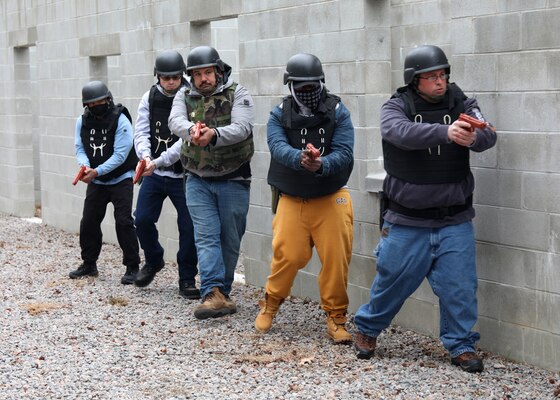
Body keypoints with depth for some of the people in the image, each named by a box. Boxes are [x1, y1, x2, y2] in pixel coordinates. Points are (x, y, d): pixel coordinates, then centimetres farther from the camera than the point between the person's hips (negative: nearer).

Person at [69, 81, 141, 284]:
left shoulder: (120, 120, -16)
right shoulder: (82, 121, 1)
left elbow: (120, 155, -20)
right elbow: (80, 148, -1)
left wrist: (97, 171, -28)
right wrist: (85, 166, -24)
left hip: (120, 179, -5)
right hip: (96, 182, 5)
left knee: (124, 222, -10)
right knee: (88, 222, 8)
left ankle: (132, 267, -2)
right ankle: (89, 264, 25)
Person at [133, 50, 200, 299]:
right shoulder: (150, 98, 3)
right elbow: (141, 132, -1)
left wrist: (159, 161, -27)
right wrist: (145, 156, -22)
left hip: (182, 174, -4)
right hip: (153, 174, 4)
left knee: (189, 226, -2)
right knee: (143, 219, 4)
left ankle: (187, 279, 12)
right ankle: (153, 261, 32)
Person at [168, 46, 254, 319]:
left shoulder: (237, 95, -4)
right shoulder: (185, 97, 4)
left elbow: (242, 128, -22)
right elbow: (176, 122, -17)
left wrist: (214, 135, -42)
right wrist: (191, 130, -42)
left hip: (233, 181, -1)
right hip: (198, 181, 1)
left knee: (230, 240, 7)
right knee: (206, 236, -10)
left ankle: (221, 292, 21)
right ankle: (214, 294, -19)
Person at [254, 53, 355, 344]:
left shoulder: (337, 112, -3)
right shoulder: (280, 115, 0)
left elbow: (344, 153, -14)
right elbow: (278, 148, -19)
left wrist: (321, 164, -35)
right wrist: (300, 158, -40)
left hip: (331, 197, 0)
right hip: (292, 199, 0)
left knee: (336, 259, -3)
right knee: (287, 256, -3)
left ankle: (336, 318, 12)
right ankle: (270, 305, 24)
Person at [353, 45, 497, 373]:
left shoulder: (462, 105, 0)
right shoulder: (396, 108, -6)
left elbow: (488, 135, -17)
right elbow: (403, 132, -28)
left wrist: (474, 137, -43)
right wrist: (446, 132, -46)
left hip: (455, 222, 1)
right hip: (407, 221, -1)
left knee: (460, 286, -1)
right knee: (392, 280, 9)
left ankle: (461, 345, 16)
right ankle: (368, 328, 33)